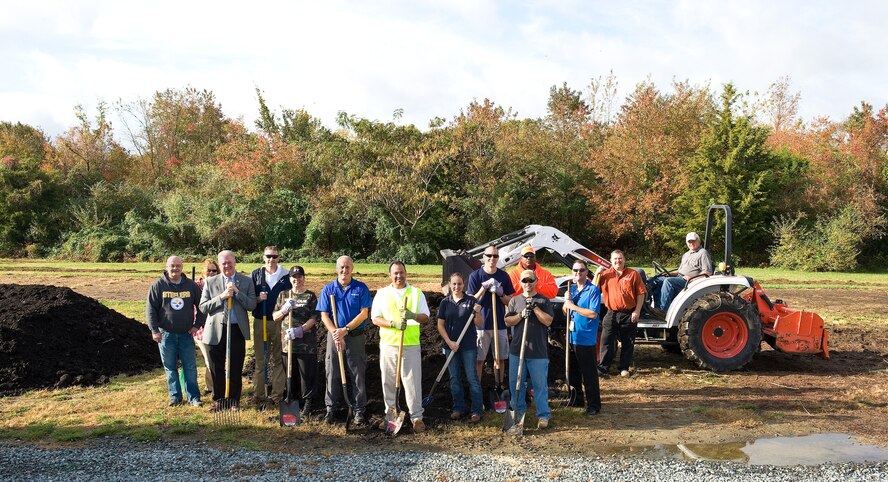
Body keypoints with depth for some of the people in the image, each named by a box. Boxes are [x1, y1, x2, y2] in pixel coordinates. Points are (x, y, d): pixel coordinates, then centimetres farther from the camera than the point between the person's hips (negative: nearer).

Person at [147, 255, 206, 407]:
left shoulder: (191, 285, 3)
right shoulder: (158, 285, -1)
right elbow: (150, 309, -1)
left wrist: (198, 324, 2)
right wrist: (154, 330, -7)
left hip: (186, 334, 1)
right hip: (166, 334, -1)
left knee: (190, 366, 1)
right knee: (170, 367, 6)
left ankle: (194, 397, 7)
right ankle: (175, 396, 16)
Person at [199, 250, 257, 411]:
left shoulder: (246, 282, 4)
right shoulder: (210, 282, 5)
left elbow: (252, 305, -3)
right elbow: (203, 307, -1)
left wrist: (237, 292, -14)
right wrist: (221, 297, -14)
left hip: (237, 330, 0)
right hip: (216, 330, 0)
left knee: (236, 368, 6)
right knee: (217, 368, 6)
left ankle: (234, 400, 19)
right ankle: (218, 400, 20)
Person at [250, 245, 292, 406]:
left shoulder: (286, 276, 4)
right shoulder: (255, 275, 6)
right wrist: (258, 299, -13)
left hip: (279, 322, 0)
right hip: (260, 322, 1)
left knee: (278, 359, 3)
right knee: (260, 360, 4)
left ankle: (277, 396, 9)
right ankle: (259, 396, 10)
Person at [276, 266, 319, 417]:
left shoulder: (311, 296, 1)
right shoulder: (283, 295, 11)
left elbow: (314, 319, -7)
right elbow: (275, 317, 10)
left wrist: (300, 330, -21)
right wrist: (285, 309, -11)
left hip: (306, 342, -3)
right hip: (288, 342, 3)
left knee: (307, 374, 0)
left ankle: (308, 402, 11)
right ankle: (291, 400, 25)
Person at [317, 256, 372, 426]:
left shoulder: (361, 288, -1)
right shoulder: (328, 289, 3)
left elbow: (364, 314, -6)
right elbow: (324, 316, 0)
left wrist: (345, 330, -15)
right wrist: (336, 335, -13)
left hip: (356, 336, -1)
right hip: (334, 336, 2)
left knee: (358, 374, 2)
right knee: (332, 373, 7)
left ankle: (360, 410, 11)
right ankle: (331, 409, 18)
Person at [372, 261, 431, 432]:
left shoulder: (416, 293, 7)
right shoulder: (381, 294, 8)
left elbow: (426, 316, 3)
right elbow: (375, 318, 2)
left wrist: (413, 315, -19)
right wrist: (393, 323, -16)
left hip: (411, 345, -1)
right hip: (388, 344, 1)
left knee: (413, 381, -2)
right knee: (389, 382, 7)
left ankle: (417, 417, 6)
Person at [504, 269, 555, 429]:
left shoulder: (544, 300, 3)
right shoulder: (515, 300, 11)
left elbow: (548, 321, -7)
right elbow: (508, 321, 4)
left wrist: (535, 308, -13)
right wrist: (521, 315, -12)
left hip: (538, 351, -3)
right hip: (517, 350, 3)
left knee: (540, 384, 0)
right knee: (515, 383, 10)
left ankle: (543, 415, 9)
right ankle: (519, 411, 25)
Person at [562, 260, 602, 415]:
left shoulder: (593, 290, -11)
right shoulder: (572, 289, 12)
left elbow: (593, 313, -20)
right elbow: (565, 311, 15)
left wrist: (573, 306, -17)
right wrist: (566, 302, -6)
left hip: (586, 339, -7)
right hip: (571, 337, 7)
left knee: (589, 373, -1)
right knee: (573, 371, 16)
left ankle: (594, 405, 7)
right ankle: (577, 399, 29)